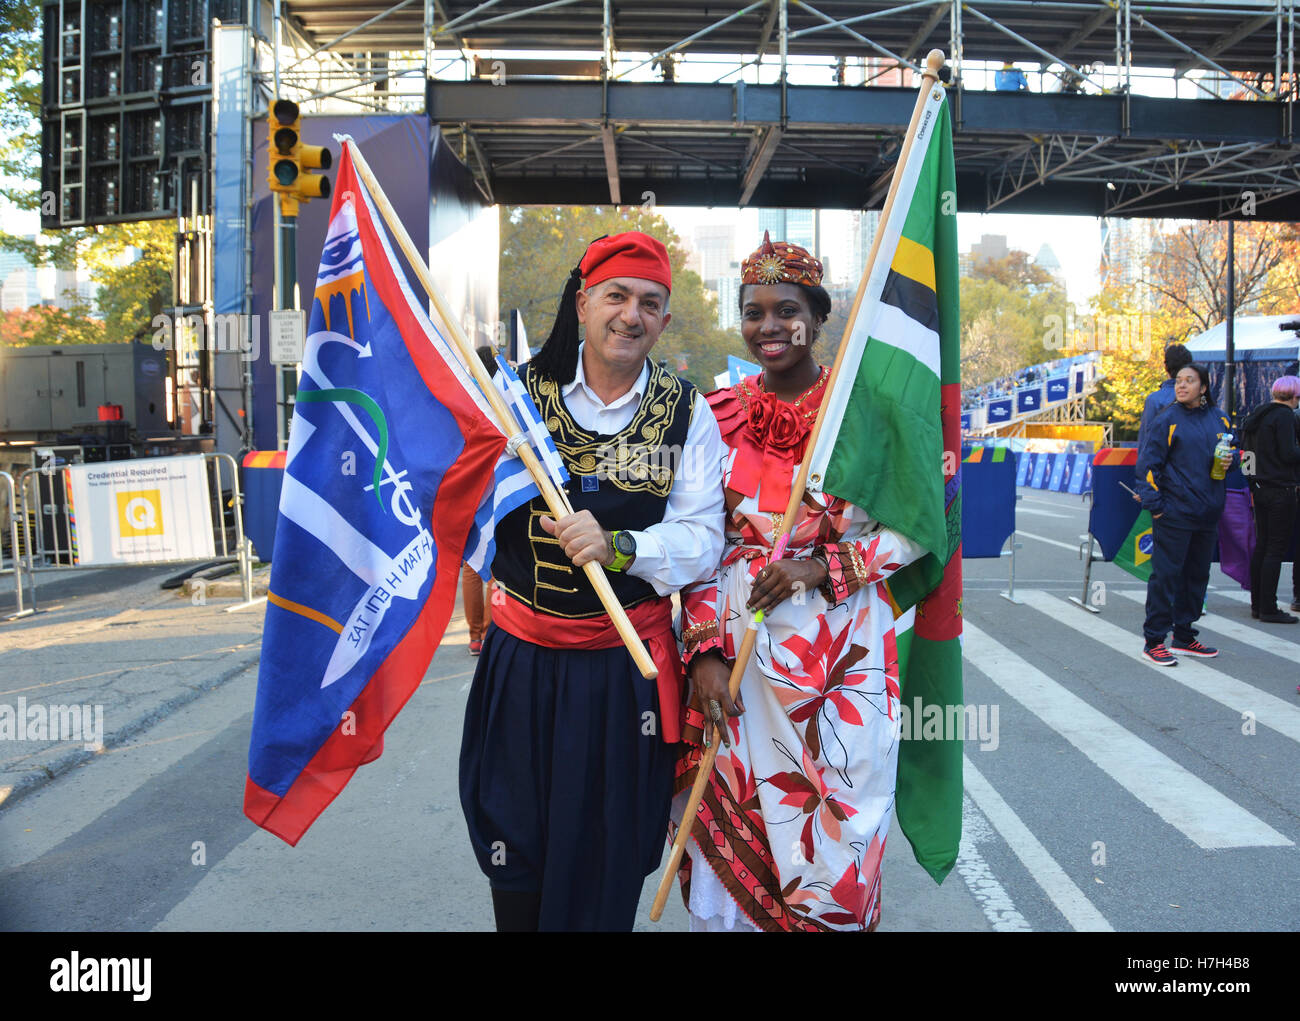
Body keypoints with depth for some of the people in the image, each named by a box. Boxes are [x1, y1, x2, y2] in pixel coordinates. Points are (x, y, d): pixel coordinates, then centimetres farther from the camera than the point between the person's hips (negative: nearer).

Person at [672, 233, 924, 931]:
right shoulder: (719, 415, 5)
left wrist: (824, 566, -14)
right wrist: (704, 649, -3)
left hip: (840, 649, -2)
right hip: (736, 647, 2)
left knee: (830, 835, 4)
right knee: (730, 834, 8)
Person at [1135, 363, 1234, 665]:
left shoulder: (1218, 419, 9)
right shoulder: (1167, 420, -6)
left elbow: (1230, 449, 24)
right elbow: (1148, 464, -8)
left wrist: (1229, 460, -1)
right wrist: (1154, 505, -13)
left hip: (1207, 513, 6)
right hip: (1174, 512, -6)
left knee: (1197, 575, 13)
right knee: (1165, 575, -5)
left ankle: (1184, 637, 24)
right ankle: (1153, 641, 2)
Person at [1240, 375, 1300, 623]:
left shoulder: (1259, 414, 12)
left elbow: (1248, 444, 21)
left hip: (1260, 488, 9)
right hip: (1280, 489, -9)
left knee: (1262, 545, 13)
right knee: (1277, 548, -5)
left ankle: (1257, 604, 17)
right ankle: (1268, 609, -3)